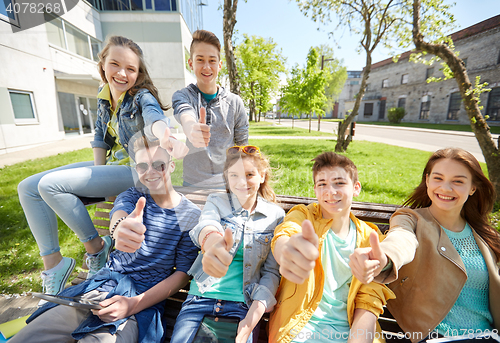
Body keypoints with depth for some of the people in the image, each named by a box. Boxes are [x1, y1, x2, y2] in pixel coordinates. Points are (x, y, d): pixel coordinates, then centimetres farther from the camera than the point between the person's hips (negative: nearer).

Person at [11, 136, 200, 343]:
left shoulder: (191, 215, -8)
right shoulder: (132, 196, 3)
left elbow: (182, 273, -7)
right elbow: (118, 213, -20)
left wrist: (134, 304, -17)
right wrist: (119, 227, -45)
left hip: (144, 299, -3)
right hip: (102, 285, 4)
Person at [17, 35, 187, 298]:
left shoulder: (142, 96, -15)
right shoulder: (103, 95, 7)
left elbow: (154, 117, -39)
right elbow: (100, 136, 12)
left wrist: (167, 138, -63)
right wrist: (98, 171, 0)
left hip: (137, 170, -8)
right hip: (112, 165, 8)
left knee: (51, 185, -18)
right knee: (28, 188, 5)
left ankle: (95, 245, 0)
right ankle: (52, 262, 7)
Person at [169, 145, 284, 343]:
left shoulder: (276, 216, -2)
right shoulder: (216, 202, -2)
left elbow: (271, 272, -1)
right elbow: (206, 224, -26)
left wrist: (253, 317, -14)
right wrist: (212, 241, -50)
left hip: (243, 305, 0)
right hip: (201, 297, 1)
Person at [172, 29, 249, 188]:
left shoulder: (235, 102, -1)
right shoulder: (182, 96, -2)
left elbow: (242, 145, 2)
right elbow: (185, 114, -27)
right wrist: (192, 129, -50)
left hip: (227, 183, 1)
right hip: (192, 183, 0)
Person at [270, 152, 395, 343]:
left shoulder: (370, 238, 2)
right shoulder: (302, 215, -4)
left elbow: (369, 301, 1)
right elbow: (282, 238, -27)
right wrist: (288, 251, -51)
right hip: (301, 326, -3)